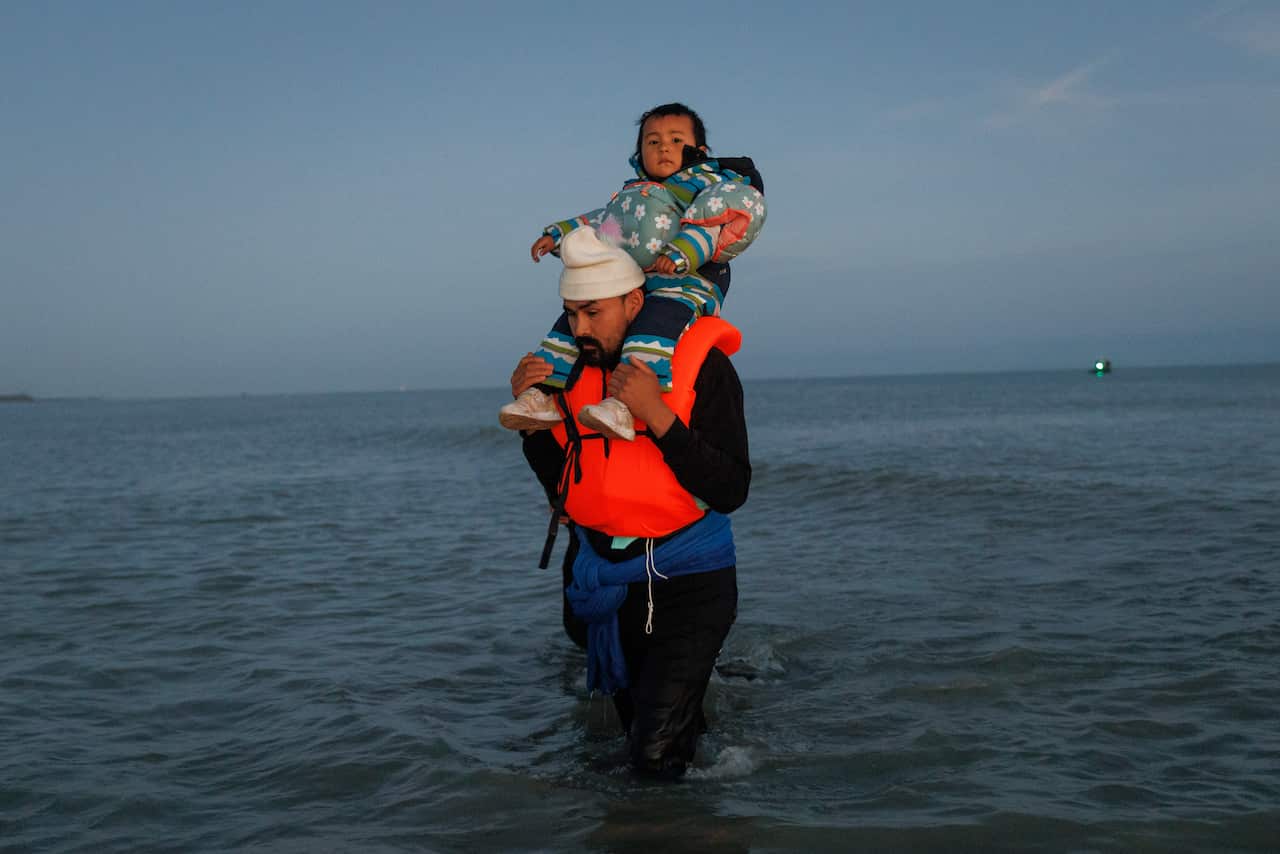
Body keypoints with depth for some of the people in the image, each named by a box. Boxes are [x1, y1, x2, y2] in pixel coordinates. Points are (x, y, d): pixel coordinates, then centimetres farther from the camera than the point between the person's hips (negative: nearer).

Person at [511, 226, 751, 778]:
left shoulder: (702, 366, -14)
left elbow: (730, 493, -21)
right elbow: (559, 486, 8)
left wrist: (658, 416, -30)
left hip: (688, 581, -5)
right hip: (609, 580, 5)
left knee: (658, 757, -12)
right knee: (636, 730, 20)